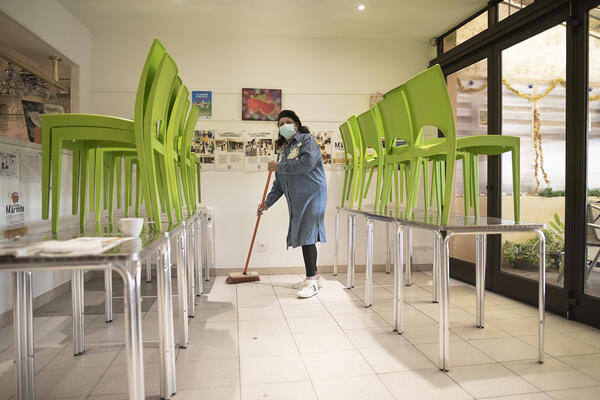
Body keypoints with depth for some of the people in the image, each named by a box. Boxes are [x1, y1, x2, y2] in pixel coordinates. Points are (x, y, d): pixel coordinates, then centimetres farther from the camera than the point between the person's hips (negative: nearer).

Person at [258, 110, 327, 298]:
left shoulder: (306, 139, 0)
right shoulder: (283, 149, 21)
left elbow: (307, 162, -20)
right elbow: (279, 183, 22)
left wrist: (279, 167, -10)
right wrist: (267, 202, 16)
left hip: (311, 194, -8)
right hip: (296, 199, 8)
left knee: (307, 234, -14)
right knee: (303, 235, 8)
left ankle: (311, 281, -12)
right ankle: (313, 276, 18)